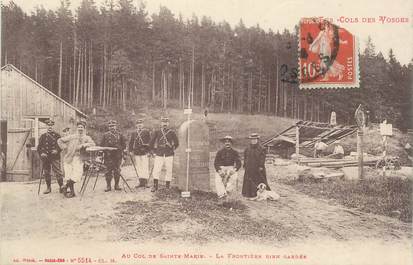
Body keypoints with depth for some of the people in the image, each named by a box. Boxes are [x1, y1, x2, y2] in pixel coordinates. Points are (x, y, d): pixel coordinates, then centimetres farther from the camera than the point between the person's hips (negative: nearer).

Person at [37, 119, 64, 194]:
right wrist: (41, 153, -8)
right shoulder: (43, 136, 10)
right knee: (46, 173, 7)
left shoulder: (57, 135, 5)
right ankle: (48, 187, 18)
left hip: (55, 157, -2)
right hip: (45, 157, 2)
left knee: (58, 172, -6)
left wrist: (57, 150, -14)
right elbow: (39, 147, 10)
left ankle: (61, 187, 0)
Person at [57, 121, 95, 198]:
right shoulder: (72, 136, 14)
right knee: (69, 174, -10)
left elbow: (93, 144, -5)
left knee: (76, 174, -20)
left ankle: (66, 186, -1)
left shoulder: (87, 138, 13)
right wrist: (64, 148, 4)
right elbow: (60, 140, 16)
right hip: (69, 158, 1)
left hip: (79, 158, -1)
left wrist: (83, 145, -18)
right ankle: (72, 192, 2)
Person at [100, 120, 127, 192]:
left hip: (118, 156, 0)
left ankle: (117, 185, 13)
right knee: (108, 170, -2)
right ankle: (108, 186, 4)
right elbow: (102, 145, 10)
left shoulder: (120, 135, 7)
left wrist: (120, 149, -2)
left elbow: (123, 145, 10)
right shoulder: (105, 135, 8)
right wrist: (105, 151, -1)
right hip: (108, 156, 0)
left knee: (117, 171, 4)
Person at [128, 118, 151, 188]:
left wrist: (149, 152, -8)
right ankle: (140, 182, 12)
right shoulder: (134, 133, 13)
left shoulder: (147, 132, 2)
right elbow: (131, 142, 16)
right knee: (138, 168, 6)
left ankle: (145, 182, 0)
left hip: (144, 153, -4)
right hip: (136, 153, 4)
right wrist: (131, 151, 8)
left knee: (145, 167, -5)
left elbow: (150, 142, -2)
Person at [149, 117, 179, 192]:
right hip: (159, 155, 0)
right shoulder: (157, 132, 5)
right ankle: (155, 186, 3)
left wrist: (172, 150, 11)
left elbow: (176, 143, 12)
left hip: (169, 155, 0)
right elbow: (151, 143, 11)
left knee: (169, 171, 4)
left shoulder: (172, 132, 3)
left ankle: (167, 187, 14)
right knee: (156, 170, -6)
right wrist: (154, 151, 9)